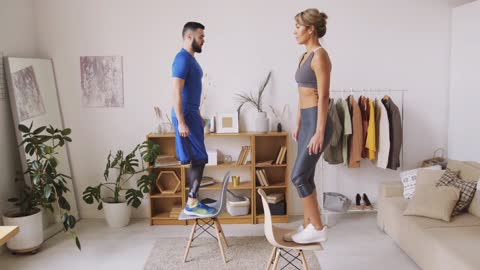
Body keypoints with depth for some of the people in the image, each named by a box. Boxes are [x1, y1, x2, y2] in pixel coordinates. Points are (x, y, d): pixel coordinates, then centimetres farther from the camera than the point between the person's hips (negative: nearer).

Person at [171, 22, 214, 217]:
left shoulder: (191, 59, 16)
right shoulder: (182, 59, -15)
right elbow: (177, 93, -21)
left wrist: (198, 116, 24)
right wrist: (181, 122, -24)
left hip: (192, 114, 10)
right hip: (186, 116, -10)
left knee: (197, 160, 11)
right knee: (199, 160, -8)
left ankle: (193, 201, 18)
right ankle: (192, 204, -1)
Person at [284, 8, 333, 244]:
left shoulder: (320, 55, -15)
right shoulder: (305, 56, 14)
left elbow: (323, 97, -19)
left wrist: (320, 132, -20)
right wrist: (298, 125, 20)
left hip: (317, 122, -10)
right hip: (306, 121, 10)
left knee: (299, 176, -6)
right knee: (305, 177, 12)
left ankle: (318, 229, 6)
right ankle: (307, 226, 22)